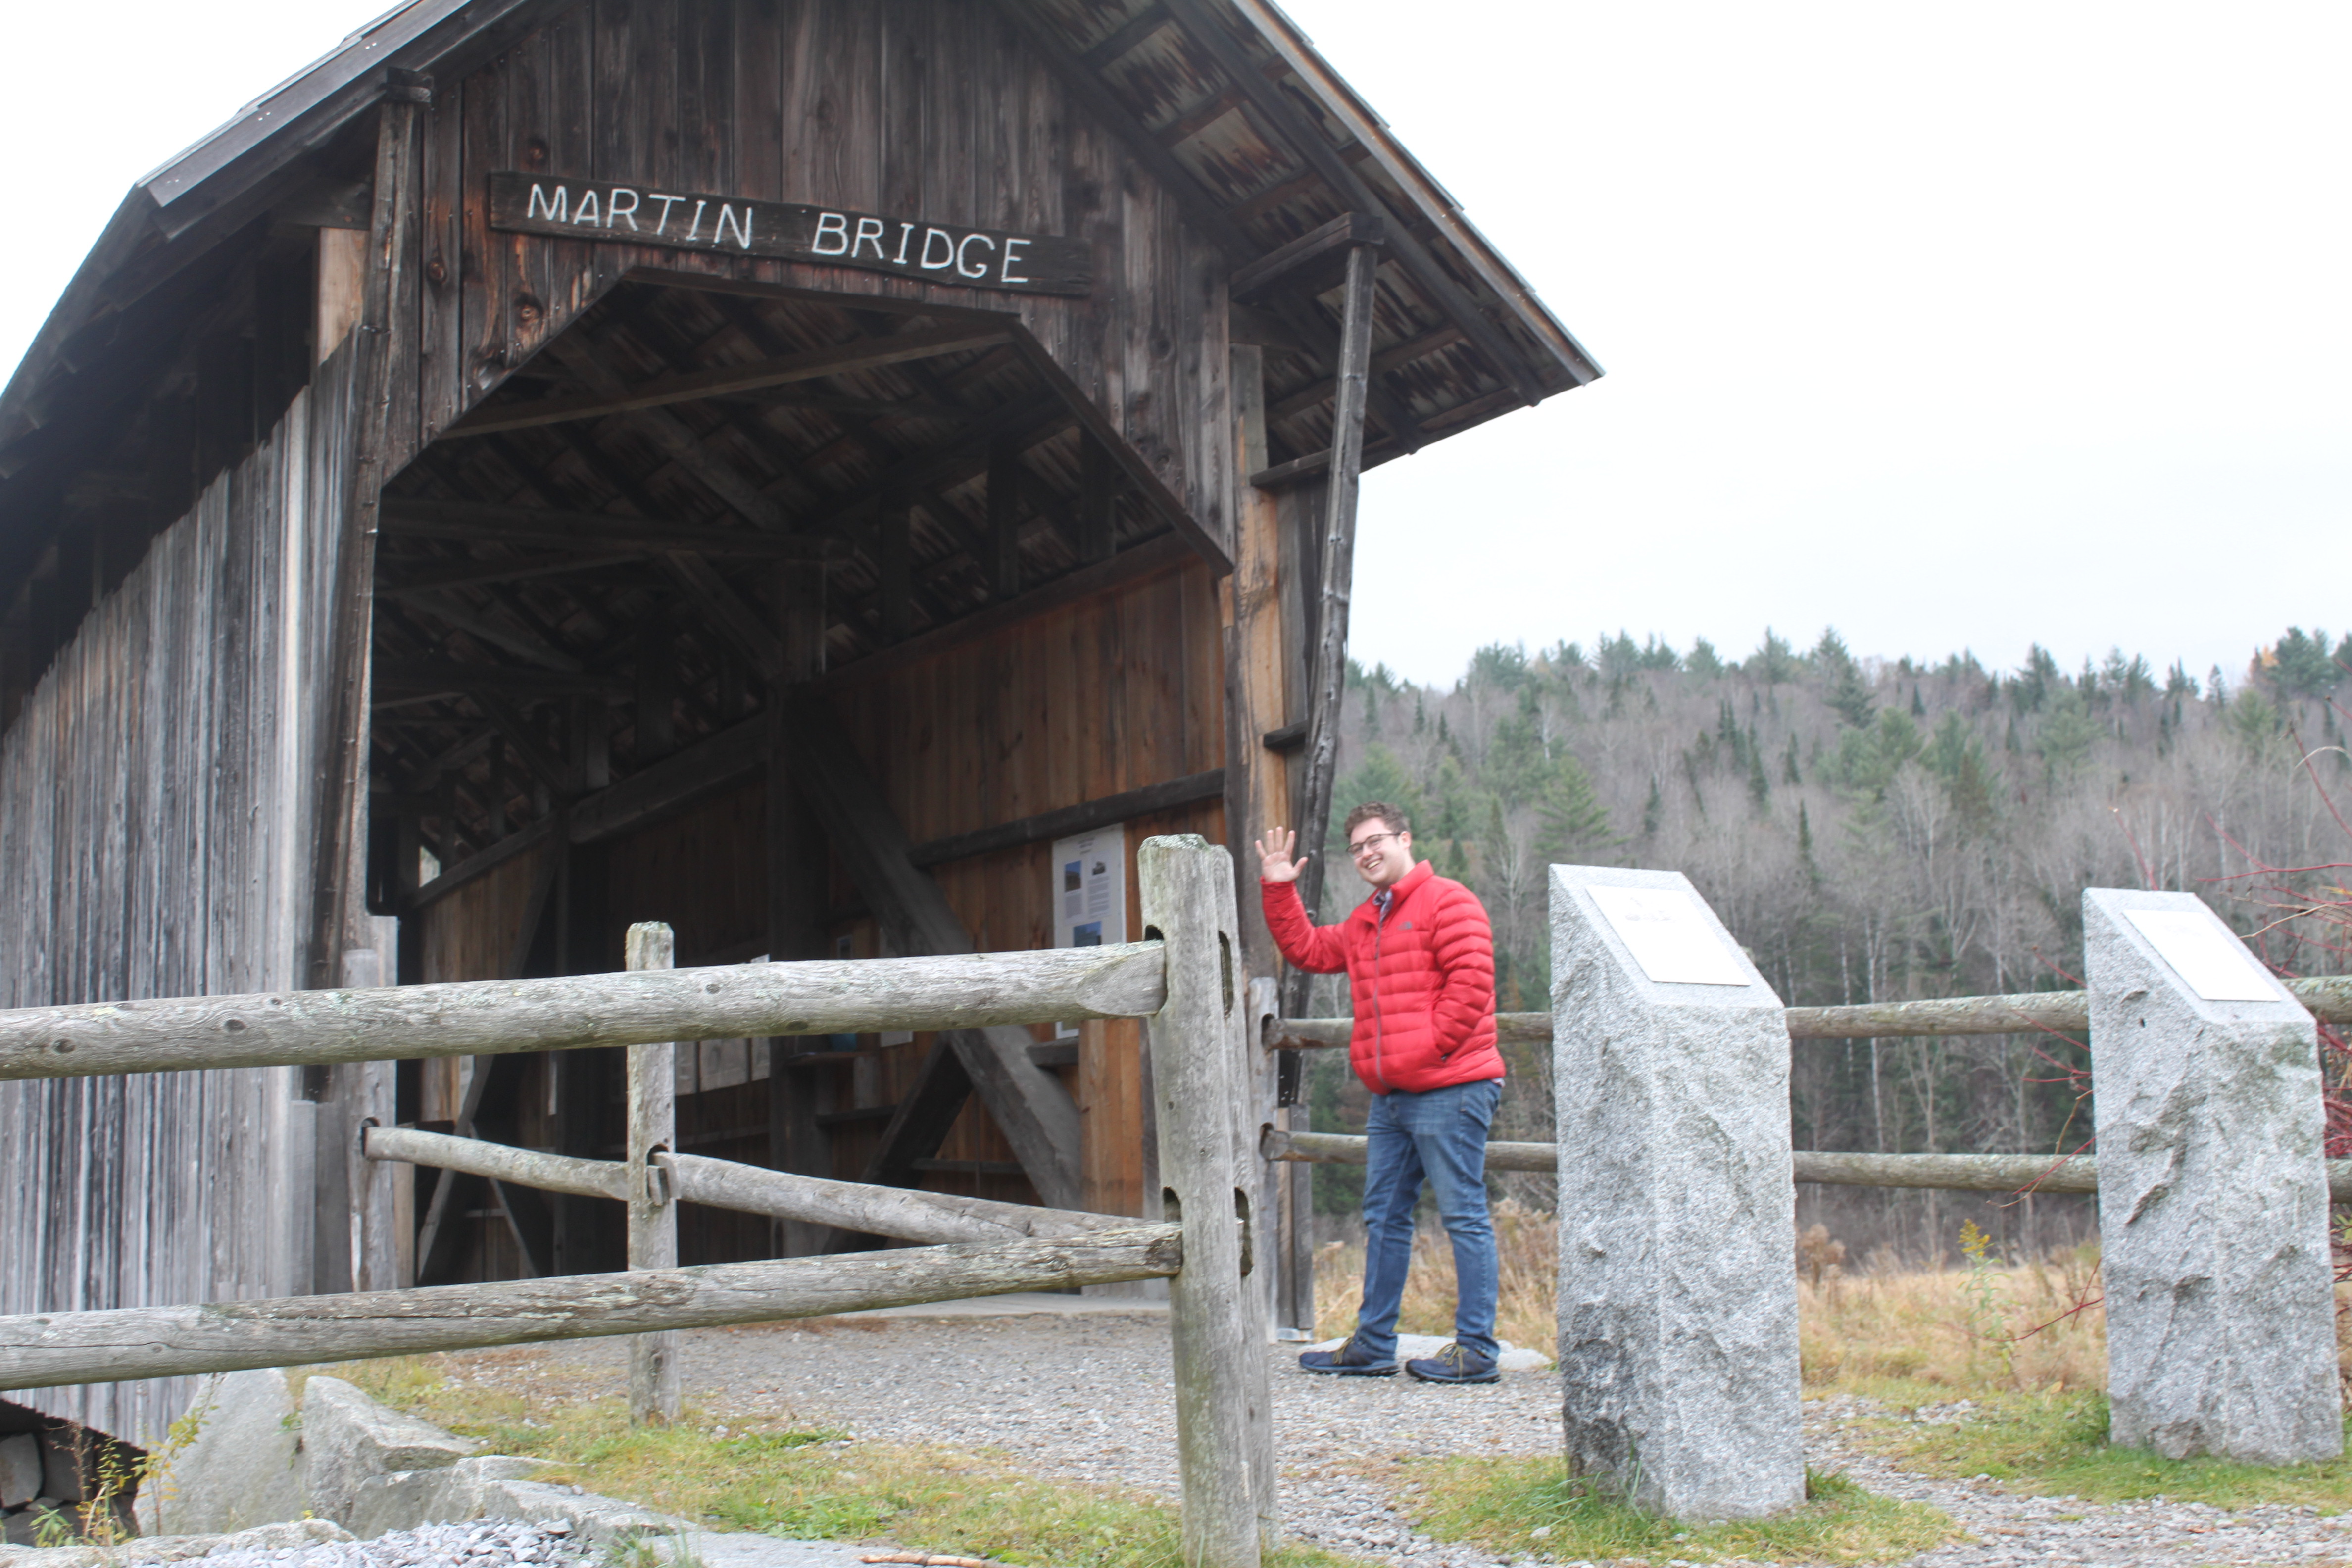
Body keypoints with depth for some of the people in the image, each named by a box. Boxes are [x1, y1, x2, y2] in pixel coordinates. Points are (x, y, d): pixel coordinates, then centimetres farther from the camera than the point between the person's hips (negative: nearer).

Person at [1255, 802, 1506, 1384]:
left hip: (1449, 1090, -9)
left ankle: (1476, 1351, -1)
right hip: (1390, 1097, 9)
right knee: (1383, 1217, 12)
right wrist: (1278, 891, 17)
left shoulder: (1448, 903, -6)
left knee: (1463, 1216, -5)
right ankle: (1372, 1346, 19)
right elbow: (1307, 949, 25)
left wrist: (1428, 1050, -14)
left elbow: (1471, 984, -14)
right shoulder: (1363, 922, 21)